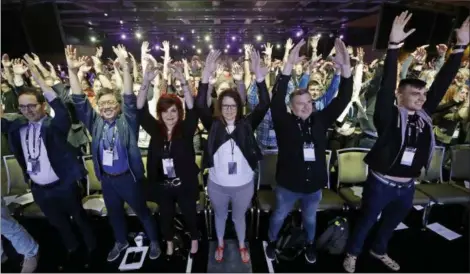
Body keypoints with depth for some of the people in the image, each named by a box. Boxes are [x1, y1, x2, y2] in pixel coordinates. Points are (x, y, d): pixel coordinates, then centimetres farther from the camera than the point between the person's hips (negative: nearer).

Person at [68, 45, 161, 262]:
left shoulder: (127, 120, -12)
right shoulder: (95, 122, -1)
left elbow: (130, 98, -25)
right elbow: (79, 100, -8)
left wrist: (125, 67, -36)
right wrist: (72, 71, -20)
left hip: (128, 177, -4)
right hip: (106, 178, 5)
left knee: (142, 211, 14)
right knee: (114, 213, 24)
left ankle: (154, 241, 36)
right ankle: (121, 242, 49)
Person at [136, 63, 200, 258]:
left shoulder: (186, 129, -12)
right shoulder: (155, 129, -5)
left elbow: (192, 108, -26)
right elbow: (141, 110, -12)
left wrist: (183, 81, -36)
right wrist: (146, 82, -25)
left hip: (185, 184, -2)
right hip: (162, 185, 3)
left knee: (190, 215, 19)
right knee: (166, 216, 23)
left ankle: (194, 240, 46)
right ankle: (169, 243, 49)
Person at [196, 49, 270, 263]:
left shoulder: (246, 125, -10)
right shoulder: (213, 125, -10)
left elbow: (264, 105, -21)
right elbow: (200, 105, -24)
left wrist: (259, 75, -32)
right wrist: (207, 75, -34)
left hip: (244, 185, 0)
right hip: (217, 185, 1)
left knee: (239, 217, 25)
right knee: (220, 216, 26)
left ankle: (242, 246, 52)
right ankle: (220, 244, 54)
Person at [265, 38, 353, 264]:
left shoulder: (320, 120, -7)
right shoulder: (284, 122, -16)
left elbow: (342, 100, -13)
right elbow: (276, 99, -31)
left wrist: (345, 68, -27)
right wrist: (289, 65, -40)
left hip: (314, 185, 3)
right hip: (288, 185, -3)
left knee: (310, 218, 28)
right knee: (279, 216, 21)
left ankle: (309, 244, 55)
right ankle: (272, 242, 48)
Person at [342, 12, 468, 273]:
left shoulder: (424, 116, -1)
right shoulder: (389, 116, -18)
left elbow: (442, 83, -3)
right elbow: (386, 86, -30)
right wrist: (394, 45, -38)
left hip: (407, 187, 6)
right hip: (380, 184, -6)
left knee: (390, 224, 27)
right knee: (366, 222, 15)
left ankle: (379, 251, 52)